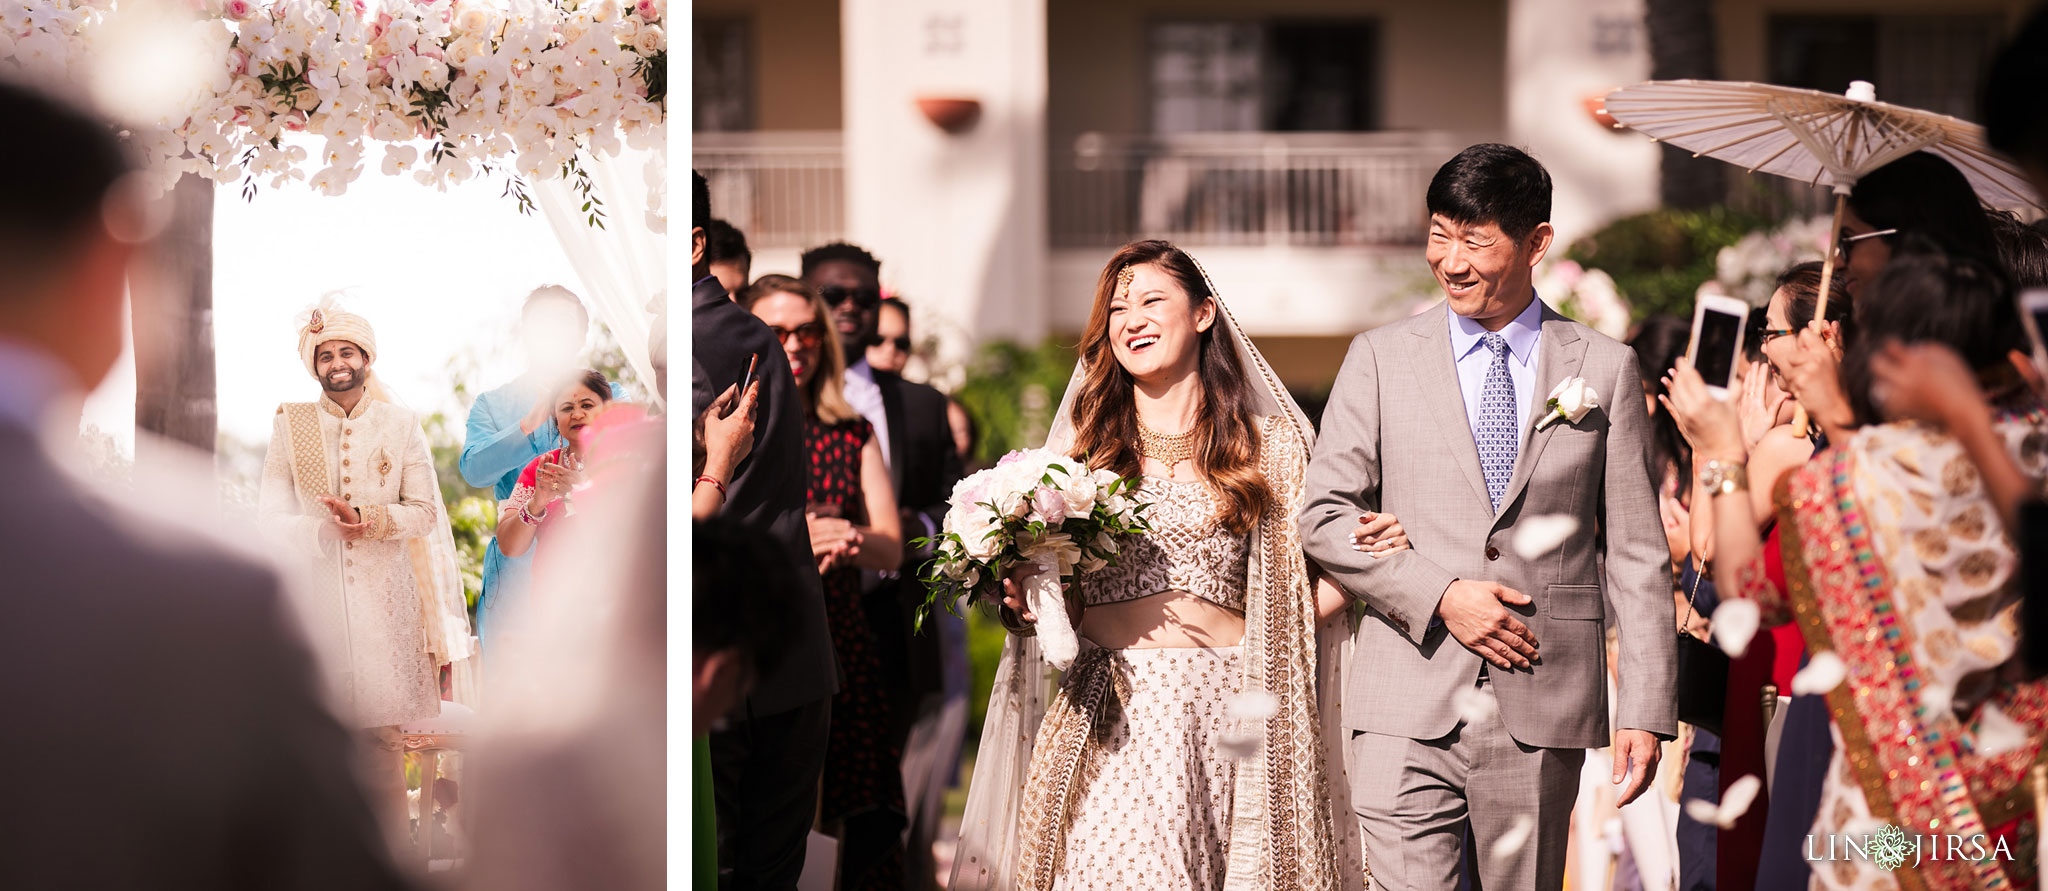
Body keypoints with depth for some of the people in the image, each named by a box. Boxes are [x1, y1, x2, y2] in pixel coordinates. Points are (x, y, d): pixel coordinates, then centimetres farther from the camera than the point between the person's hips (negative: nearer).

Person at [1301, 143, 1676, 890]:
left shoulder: (1604, 370, 8)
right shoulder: (1381, 359, 8)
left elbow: (1636, 554, 7)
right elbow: (1324, 518, 5)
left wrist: (1645, 712, 1)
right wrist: (1440, 597, -8)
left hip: (1543, 714, 0)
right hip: (1409, 707, 0)